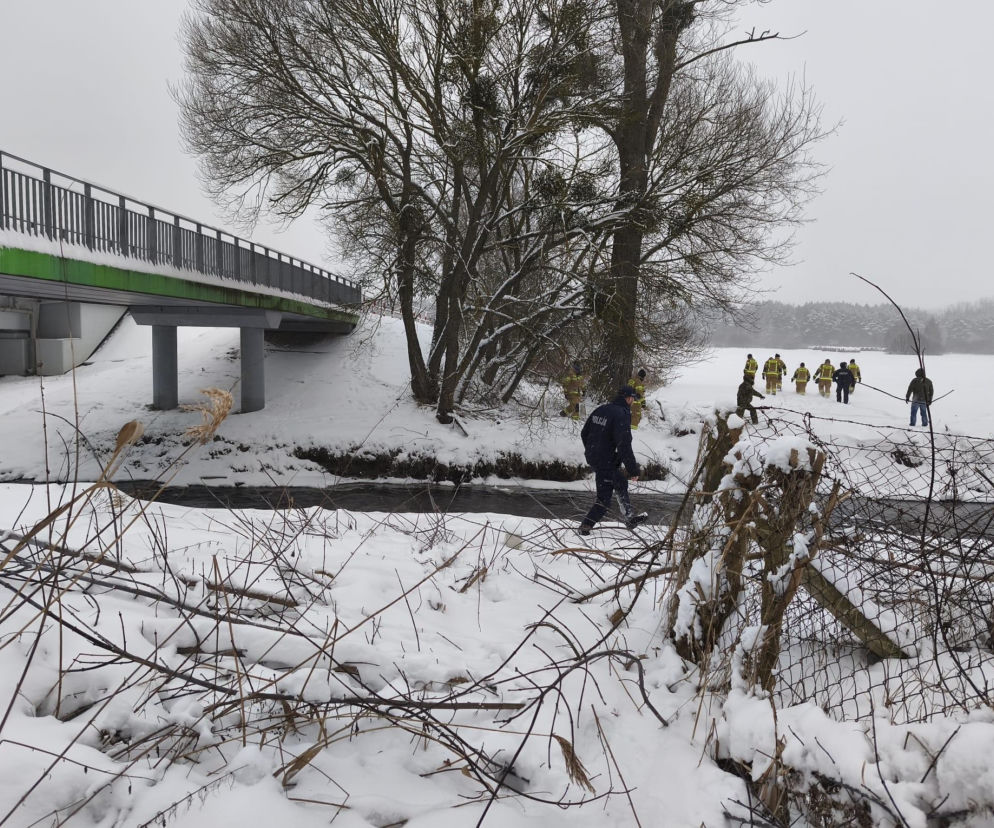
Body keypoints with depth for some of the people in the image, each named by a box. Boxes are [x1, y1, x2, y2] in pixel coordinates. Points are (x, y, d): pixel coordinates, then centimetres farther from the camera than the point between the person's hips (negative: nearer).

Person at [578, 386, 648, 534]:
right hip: (605, 462, -9)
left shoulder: (600, 409, 6)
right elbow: (624, 446, -24)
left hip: (591, 457, 9)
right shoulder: (621, 415, -19)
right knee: (604, 498, 5)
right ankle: (586, 526, 10)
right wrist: (633, 471, -18)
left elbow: (584, 433, 14)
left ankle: (629, 517, 36)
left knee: (620, 482, 25)